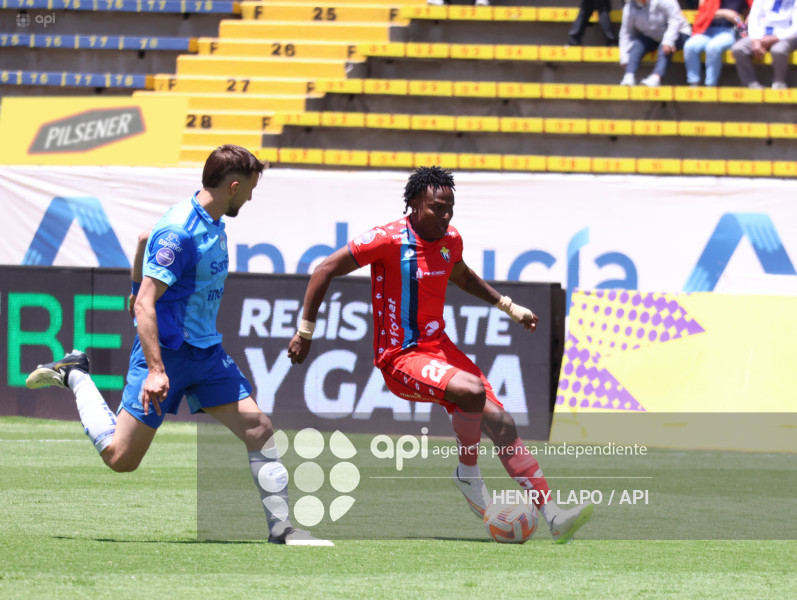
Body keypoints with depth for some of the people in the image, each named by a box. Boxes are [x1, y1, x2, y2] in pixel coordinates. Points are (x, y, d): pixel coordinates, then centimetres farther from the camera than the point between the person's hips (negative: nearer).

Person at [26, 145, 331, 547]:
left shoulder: (213, 225, 7)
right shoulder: (179, 233, -22)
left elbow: (145, 239, 26)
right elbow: (144, 304, -26)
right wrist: (155, 370, -32)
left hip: (207, 352, 8)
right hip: (166, 351, -8)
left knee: (259, 430, -4)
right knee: (120, 457, -3)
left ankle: (281, 528, 2)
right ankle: (75, 376, 17)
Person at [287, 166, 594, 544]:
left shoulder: (450, 240, 6)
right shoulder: (389, 240, -16)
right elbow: (325, 271, -11)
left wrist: (509, 307, 26)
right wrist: (305, 331, -10)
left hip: (439, 347, 7)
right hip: (400, 357, -7)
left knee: (502, 423, -4)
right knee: (472, 391, -32)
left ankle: (553, 516, -3)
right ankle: (468, 475, -7)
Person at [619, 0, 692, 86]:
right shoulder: (629, 7, -9)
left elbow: (676, 19, -28)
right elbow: (625, 33, -7)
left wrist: (668, 41, -40)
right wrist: (624, 59, -15)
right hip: (651, 39, 4)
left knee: (665, 47, -36)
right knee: (636, 45, -25)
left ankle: (656, 77, -52)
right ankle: (629, 77, -38)